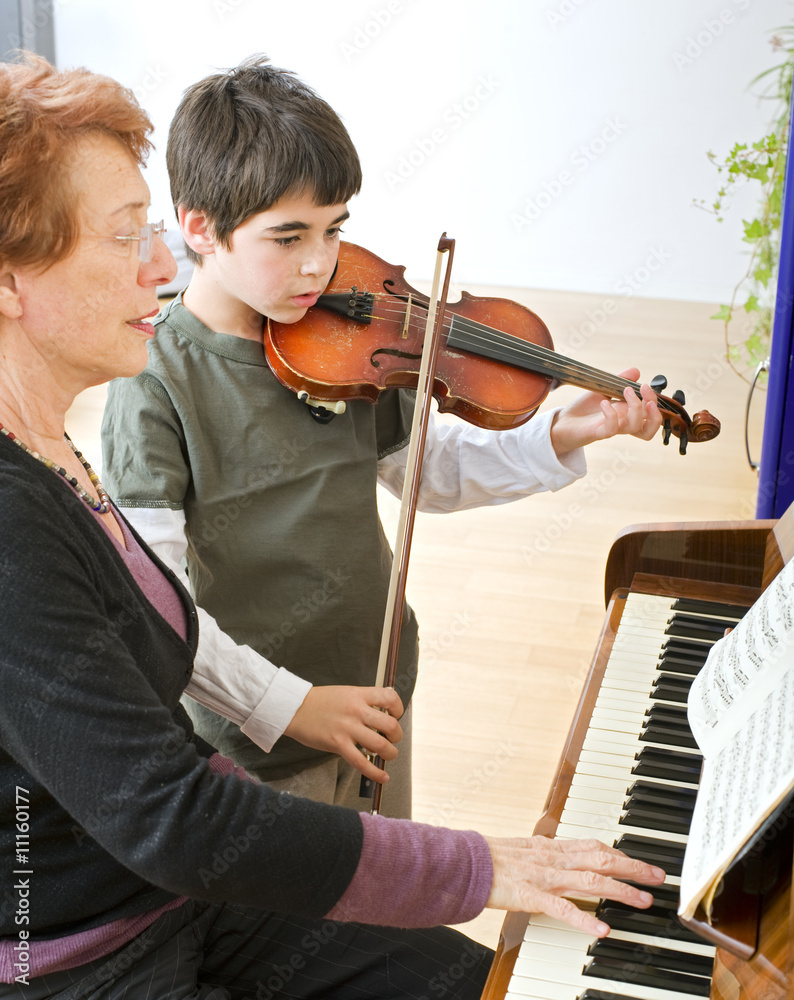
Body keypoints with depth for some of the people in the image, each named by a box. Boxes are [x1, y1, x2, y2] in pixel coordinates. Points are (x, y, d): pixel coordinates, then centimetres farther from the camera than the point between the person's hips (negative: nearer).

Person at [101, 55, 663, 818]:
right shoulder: (153, 388, -21)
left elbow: (428, 469, 10)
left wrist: (561, 436, -3)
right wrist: (290, 704, -29)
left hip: (374, 696, 6)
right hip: (255, 745, -6)